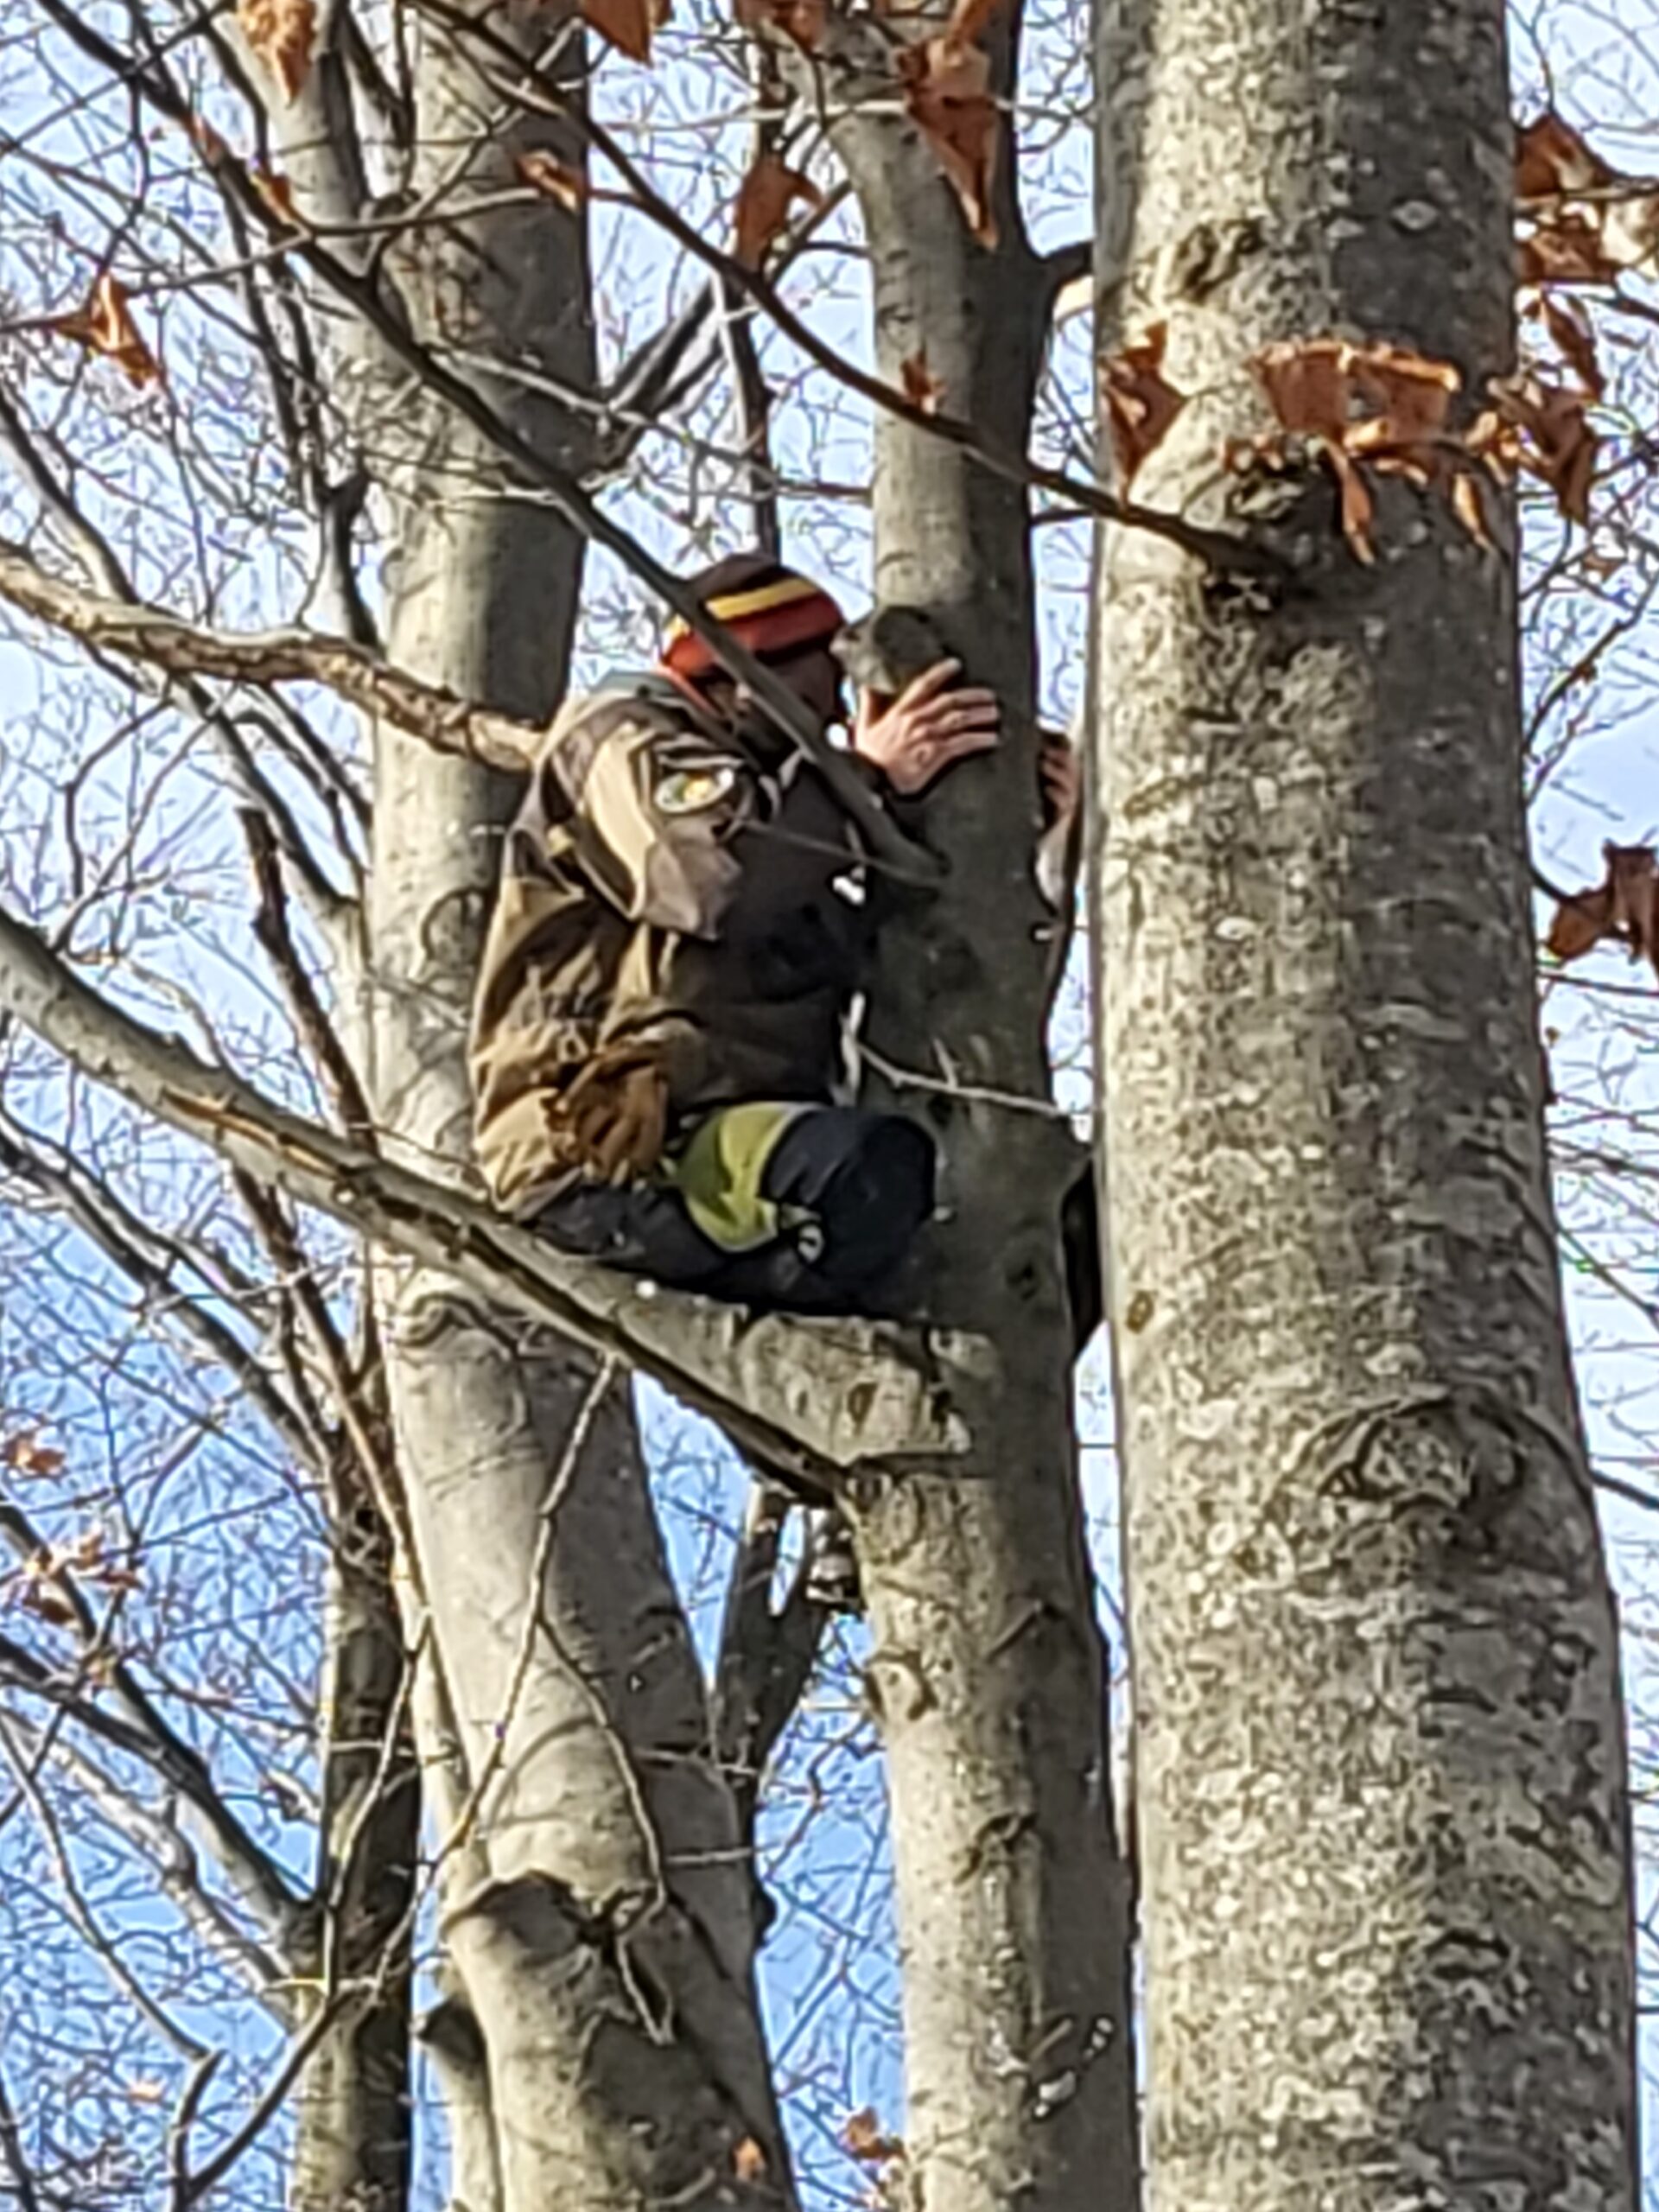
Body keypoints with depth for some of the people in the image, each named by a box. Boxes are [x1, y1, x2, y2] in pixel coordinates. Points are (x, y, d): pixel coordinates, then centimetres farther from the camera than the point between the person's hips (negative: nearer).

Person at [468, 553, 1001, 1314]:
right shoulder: (624, 739, 3)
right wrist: (875, 783, -7)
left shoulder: (763, 776, 31)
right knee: (869, 1170, -37)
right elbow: (727, 882, -18)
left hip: (743, 1132, 9)